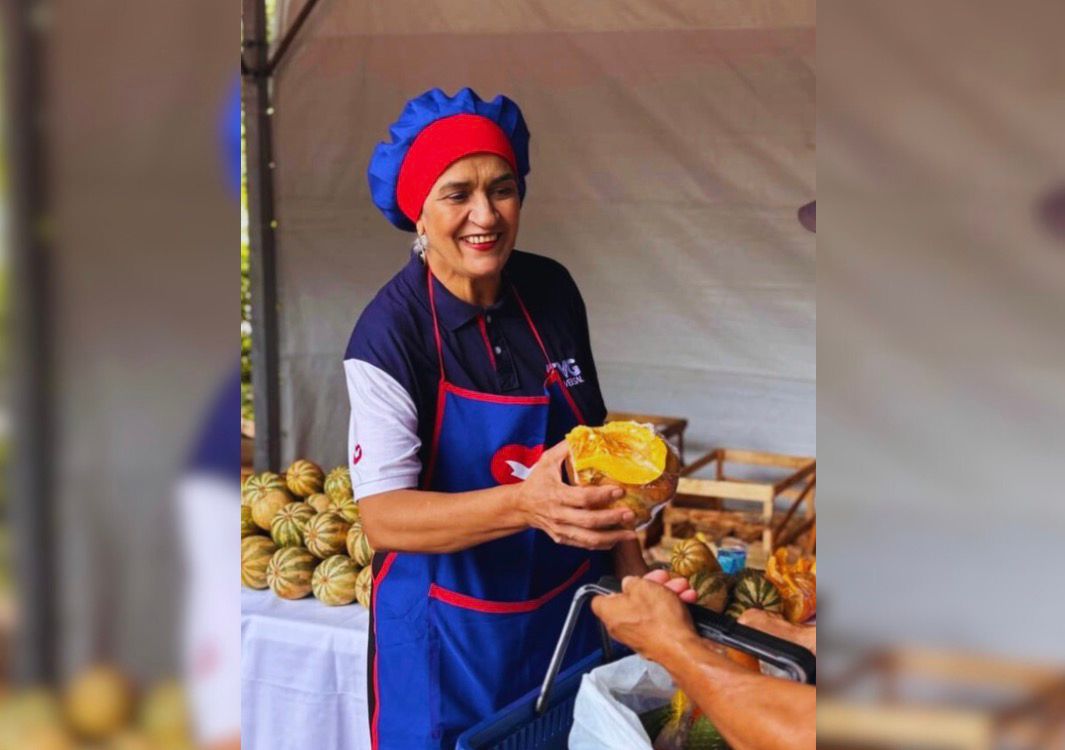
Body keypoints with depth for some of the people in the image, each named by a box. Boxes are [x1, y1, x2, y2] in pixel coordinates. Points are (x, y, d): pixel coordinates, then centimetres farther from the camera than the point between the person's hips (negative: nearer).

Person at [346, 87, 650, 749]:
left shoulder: (553, 292, -4)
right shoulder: (390, 333, -20)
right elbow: (383, 517, -26)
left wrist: (633, 571, 4)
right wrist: (525, 504, -40)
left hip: (568, 609, 5)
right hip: (450, 632, -5)